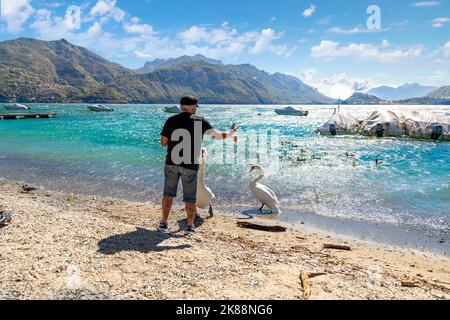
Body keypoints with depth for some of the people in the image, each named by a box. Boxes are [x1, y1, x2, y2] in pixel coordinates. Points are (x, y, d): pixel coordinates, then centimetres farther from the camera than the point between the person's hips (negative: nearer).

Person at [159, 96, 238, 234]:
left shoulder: (171, 121, 0)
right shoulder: (200, 122, -5)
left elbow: (163, 142, 5)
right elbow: (219, 136, 3)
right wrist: (231, 132, 22)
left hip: (171, 163, 2)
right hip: (190, 165, -2)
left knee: (168, 193, 16)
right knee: (190, 197, 11)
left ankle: (164, 223, 17)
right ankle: (190, 226, 20)